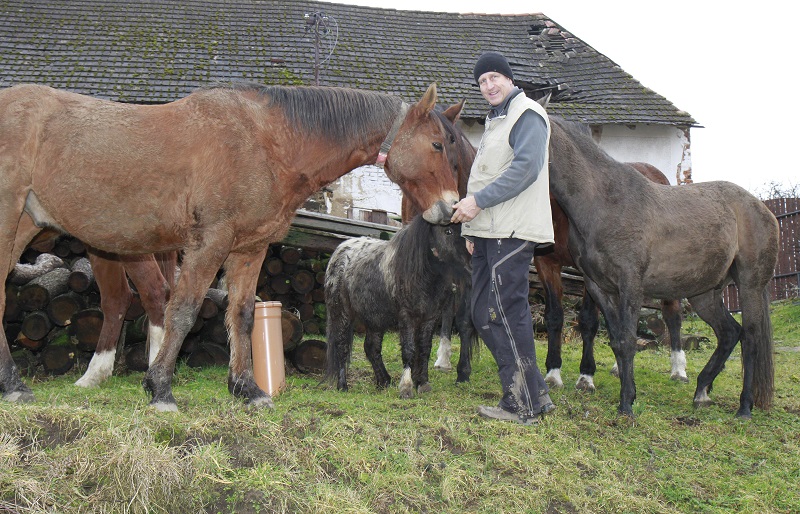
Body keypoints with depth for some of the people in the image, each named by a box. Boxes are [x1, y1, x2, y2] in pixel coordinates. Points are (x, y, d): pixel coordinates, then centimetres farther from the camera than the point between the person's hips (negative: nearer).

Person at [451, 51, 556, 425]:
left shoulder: (526, 114, -7)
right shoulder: (495, 120, 24)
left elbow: (525, 169, -20)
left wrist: (478, 202, -19)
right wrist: (472, 228, 21)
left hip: (512, 233, -10)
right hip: (488, 233, 10)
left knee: (507, 313, -10)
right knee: (483, 316, 9)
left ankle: (523, 405, -2)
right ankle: (535, 394, 14)